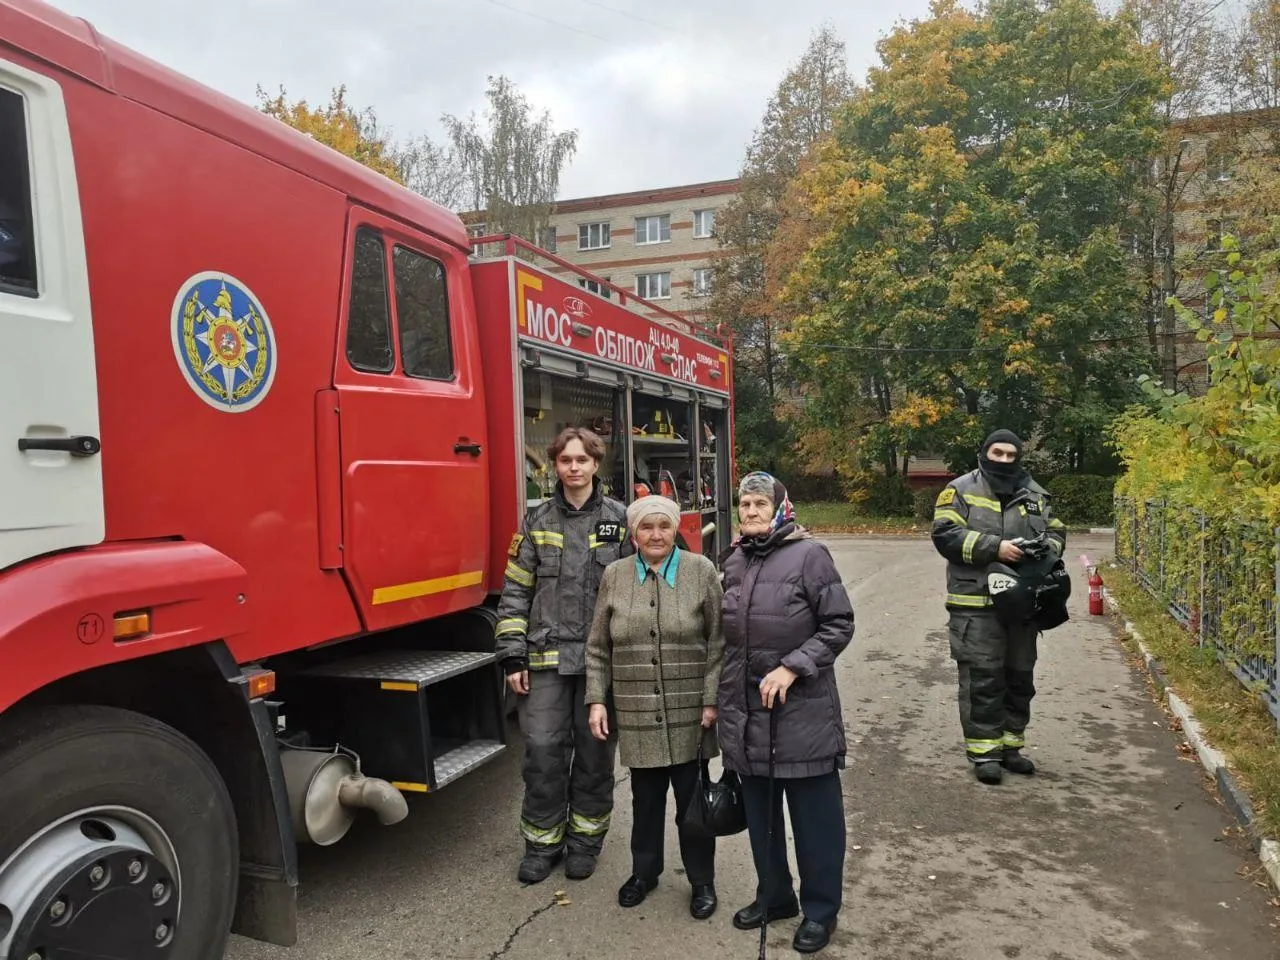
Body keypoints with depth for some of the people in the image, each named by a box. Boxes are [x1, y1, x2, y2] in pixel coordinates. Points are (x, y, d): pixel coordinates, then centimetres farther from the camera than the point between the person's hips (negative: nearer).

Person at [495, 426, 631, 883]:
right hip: (546, 657, 1)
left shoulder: (620, 519, 2)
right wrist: (513, 656, -2)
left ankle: (585, 841, 28)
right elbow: (515, 592, 4)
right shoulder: (536, 522, 5)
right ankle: (542, 843, 22)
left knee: (595, 751, 10)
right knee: (543, 751, 4)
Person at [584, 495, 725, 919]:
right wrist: (596, 700, 1)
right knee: (646, 797, 14)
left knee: (692, 797, 9)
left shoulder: (701, 571, -4)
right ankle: (644, 872, 35)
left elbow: (718, 642, -4)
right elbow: (598, 648, 6)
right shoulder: (614, 576, 2)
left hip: (689, 715, -2)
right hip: (637, 715, 2)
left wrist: (712, 701, -7)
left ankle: (702, 881, 27)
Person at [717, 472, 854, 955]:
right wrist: (724, 696, 15)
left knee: (814, 812, 7)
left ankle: (820, 908, 24)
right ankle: (774, 895, 35)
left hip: (802, 708, -6)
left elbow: (839, 624, -10)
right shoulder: (734, 563, 9)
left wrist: (792, 667, -18)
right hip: (746, 709, 6)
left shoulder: (809, 554, -10)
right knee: (760, 811, 17)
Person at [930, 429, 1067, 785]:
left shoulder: (1035, 494, 13)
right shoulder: (961, 490, -3)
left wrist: (1046, 548, -5)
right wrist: (994, 547, -20)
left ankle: (1010, 745, 28)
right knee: (982, 677, -3)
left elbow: (1056, 532, 19)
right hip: (976, 603, -5)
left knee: (1019, 676, 14)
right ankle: (984, 751, 7)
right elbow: (945, 534, -12)